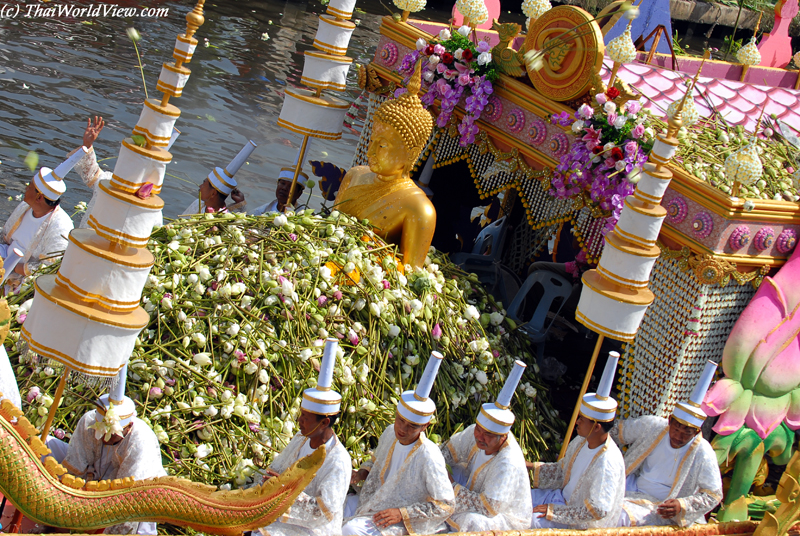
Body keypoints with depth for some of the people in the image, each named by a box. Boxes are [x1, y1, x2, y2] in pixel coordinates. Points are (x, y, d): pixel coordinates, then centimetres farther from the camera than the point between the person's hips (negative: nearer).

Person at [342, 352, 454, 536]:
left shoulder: (428, 457, -26)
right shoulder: (390, 433, -4)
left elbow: (445, 506, -21)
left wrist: (402, 513, -25)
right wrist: (362, 473, -3)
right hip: (377, 503, 8)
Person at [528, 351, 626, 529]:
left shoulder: (607, 463, -30)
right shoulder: (582, 441, -4)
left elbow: (596, 511, -27)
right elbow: (561, 471, 12)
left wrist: (553, 511, -24)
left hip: (583, 525, -8)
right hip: (565, 497, 8)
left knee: (533, 521, -22)